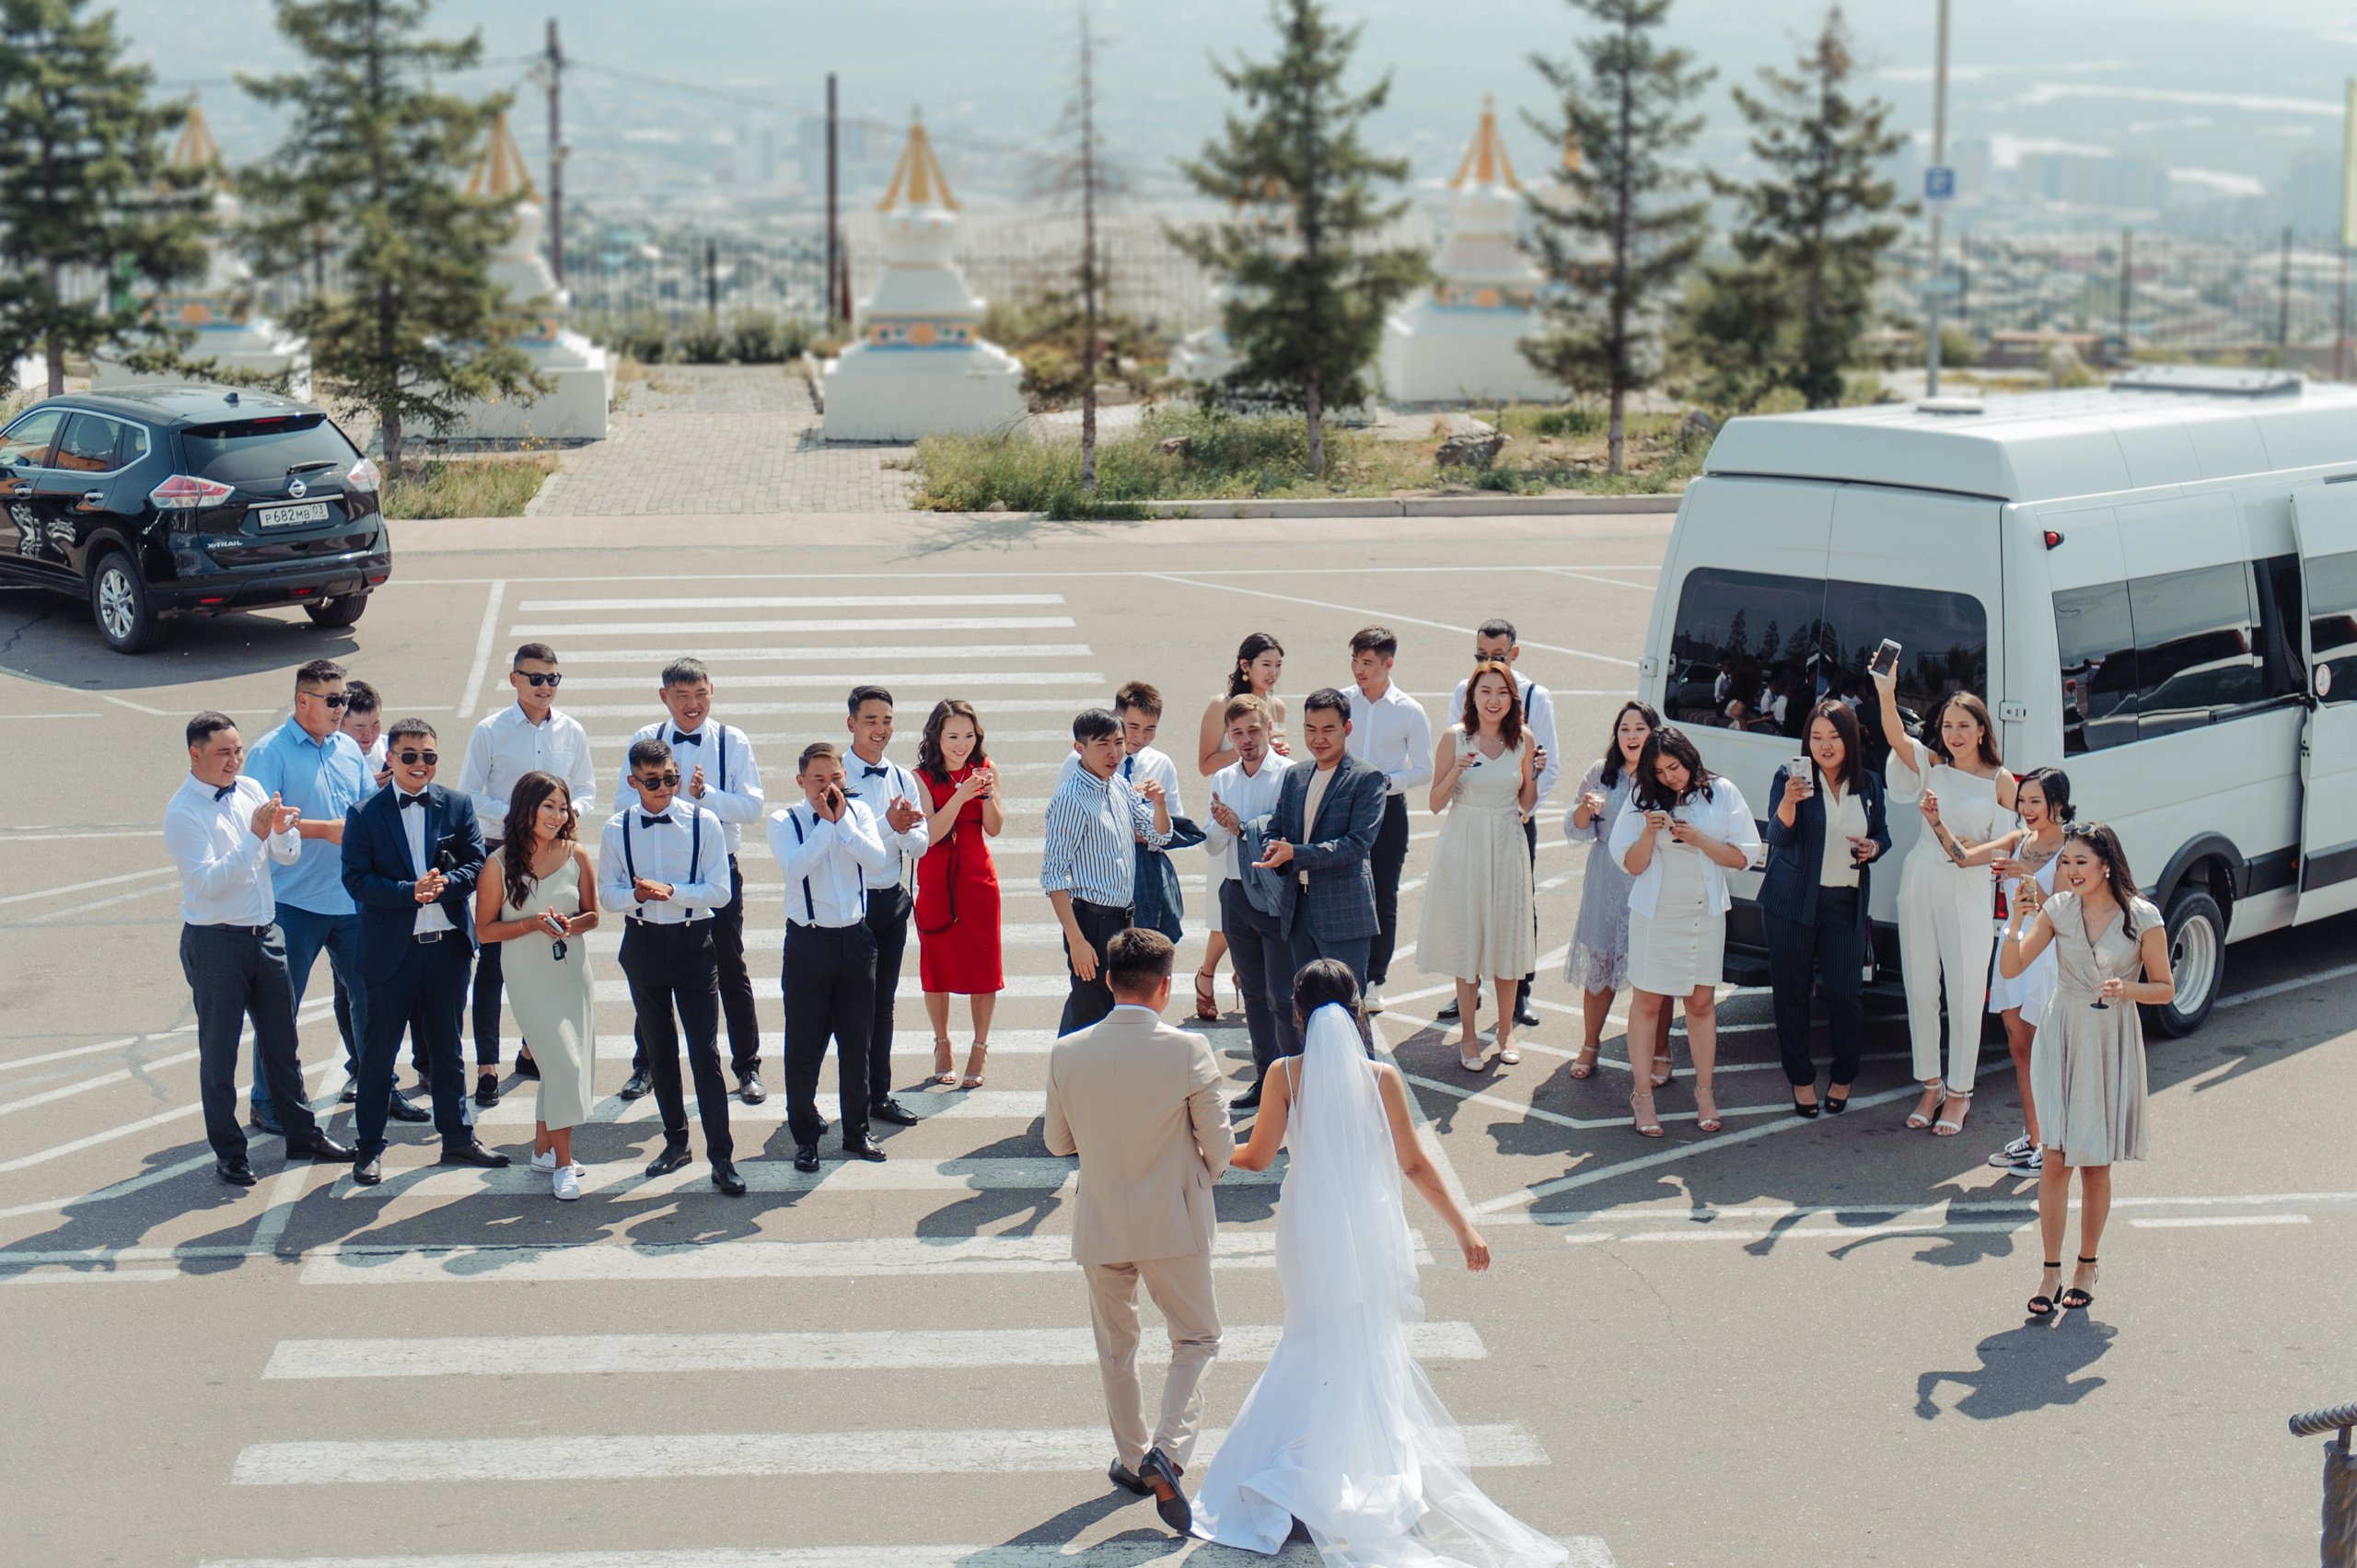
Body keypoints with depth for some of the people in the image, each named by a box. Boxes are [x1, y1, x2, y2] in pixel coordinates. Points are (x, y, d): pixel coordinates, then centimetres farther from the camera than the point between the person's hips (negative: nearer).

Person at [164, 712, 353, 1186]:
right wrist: (255, 836, -29)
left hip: (265, 933, 6)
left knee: (282, 1040, 16)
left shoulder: (250, 790, 5)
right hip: (214, 941, -6)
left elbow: (287, 857, 8)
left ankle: (302, 1134, 30)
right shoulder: (183, 812, -15)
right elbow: (209, 883, -23)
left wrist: (283, 830, -14)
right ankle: (228, 1152, 17)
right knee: (219, 1049, 6)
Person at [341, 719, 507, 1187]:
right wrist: (410, 892, -22)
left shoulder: (458, 805, 4)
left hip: (448, 943, 3)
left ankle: (457, 1137, 27)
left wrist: (443, 883, -19)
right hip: (391, 949, -3)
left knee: (447, 1046, 15)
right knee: (378, 1051, 4)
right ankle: (370, 1146, 16)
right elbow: (357, 879, -10)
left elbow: (477, 866, 1)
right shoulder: (365, 814, -4)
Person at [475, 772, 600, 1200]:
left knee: (566, 1064, 9)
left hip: (573, 971, 4)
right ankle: (563, 1164, 1)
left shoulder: (576, 855, -2)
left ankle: (543, 1149, 27)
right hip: (528, 976, -4)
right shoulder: (499, 864, -10)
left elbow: (592, 916, 6)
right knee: (564, 1062, -11)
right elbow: (484, 931, -6)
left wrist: (568, 924, -16)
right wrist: (533, 924, -19)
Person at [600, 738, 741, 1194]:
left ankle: (722, 1157, -1)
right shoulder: (617, 829, 0)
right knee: (659, 1051, 13)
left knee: (705, 1052, -5)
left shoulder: (703, 823, -6)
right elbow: (607, 891, 2)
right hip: (643, 944, 3)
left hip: (693, 941, -3)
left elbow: (719, 890, -8)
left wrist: (671, 891, -23)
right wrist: (637, 896, -19)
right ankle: (676, 1143, 28)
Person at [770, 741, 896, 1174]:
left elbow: (877, 860, -10)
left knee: (856, 1040, 12)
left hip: (855, 939, 3)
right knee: (804, 1044, 4)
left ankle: (857, 1131, 25)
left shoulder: (858, 812, 5)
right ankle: (805, 1135, 17)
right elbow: (794, 867, -21)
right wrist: (826, 822, -16)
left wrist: (841, 821, -14)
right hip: (808, 940, -3)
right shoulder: (783, 822, -3)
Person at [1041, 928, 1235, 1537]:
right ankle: (1166, 1451, -3)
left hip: (1100, 1225, 2)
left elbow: (1057, 1142, 4)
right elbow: (1220, 1147, -8)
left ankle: (1132, 1458, 32)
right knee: (1197, 1339, 15)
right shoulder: (1189, 1051, -17)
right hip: (1175, 1223, -2)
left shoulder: (1067, 1053, -10)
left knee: (1115, 1350, 21)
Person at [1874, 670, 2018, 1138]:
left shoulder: (1999, 780, 0)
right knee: (1920, 990, 9)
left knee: (1965, 994, 2)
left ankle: (1958, 1093, 15)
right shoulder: (1930, 766, 3)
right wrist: (1886, 692, -30)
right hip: (1921, 884, 2)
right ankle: (1930, 1087, 23)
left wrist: (1982, 850, -12)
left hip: (1969, 893, -2)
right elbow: (1895, 735, -14)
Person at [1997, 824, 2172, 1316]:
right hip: (2063, 1036, 1)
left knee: (2096, 1165, 6)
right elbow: (2010, 969, -6)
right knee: (2055, 1159, -5)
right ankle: (2051, 1271, 1)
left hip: (2113, 1043, -1)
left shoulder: (2142, 918, -8)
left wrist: (2127, 989, -19)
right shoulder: (2058, 909, -2)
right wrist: (2018, 918, -19)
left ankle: (2087, 1266, 22)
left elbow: (2165, 989, 0)